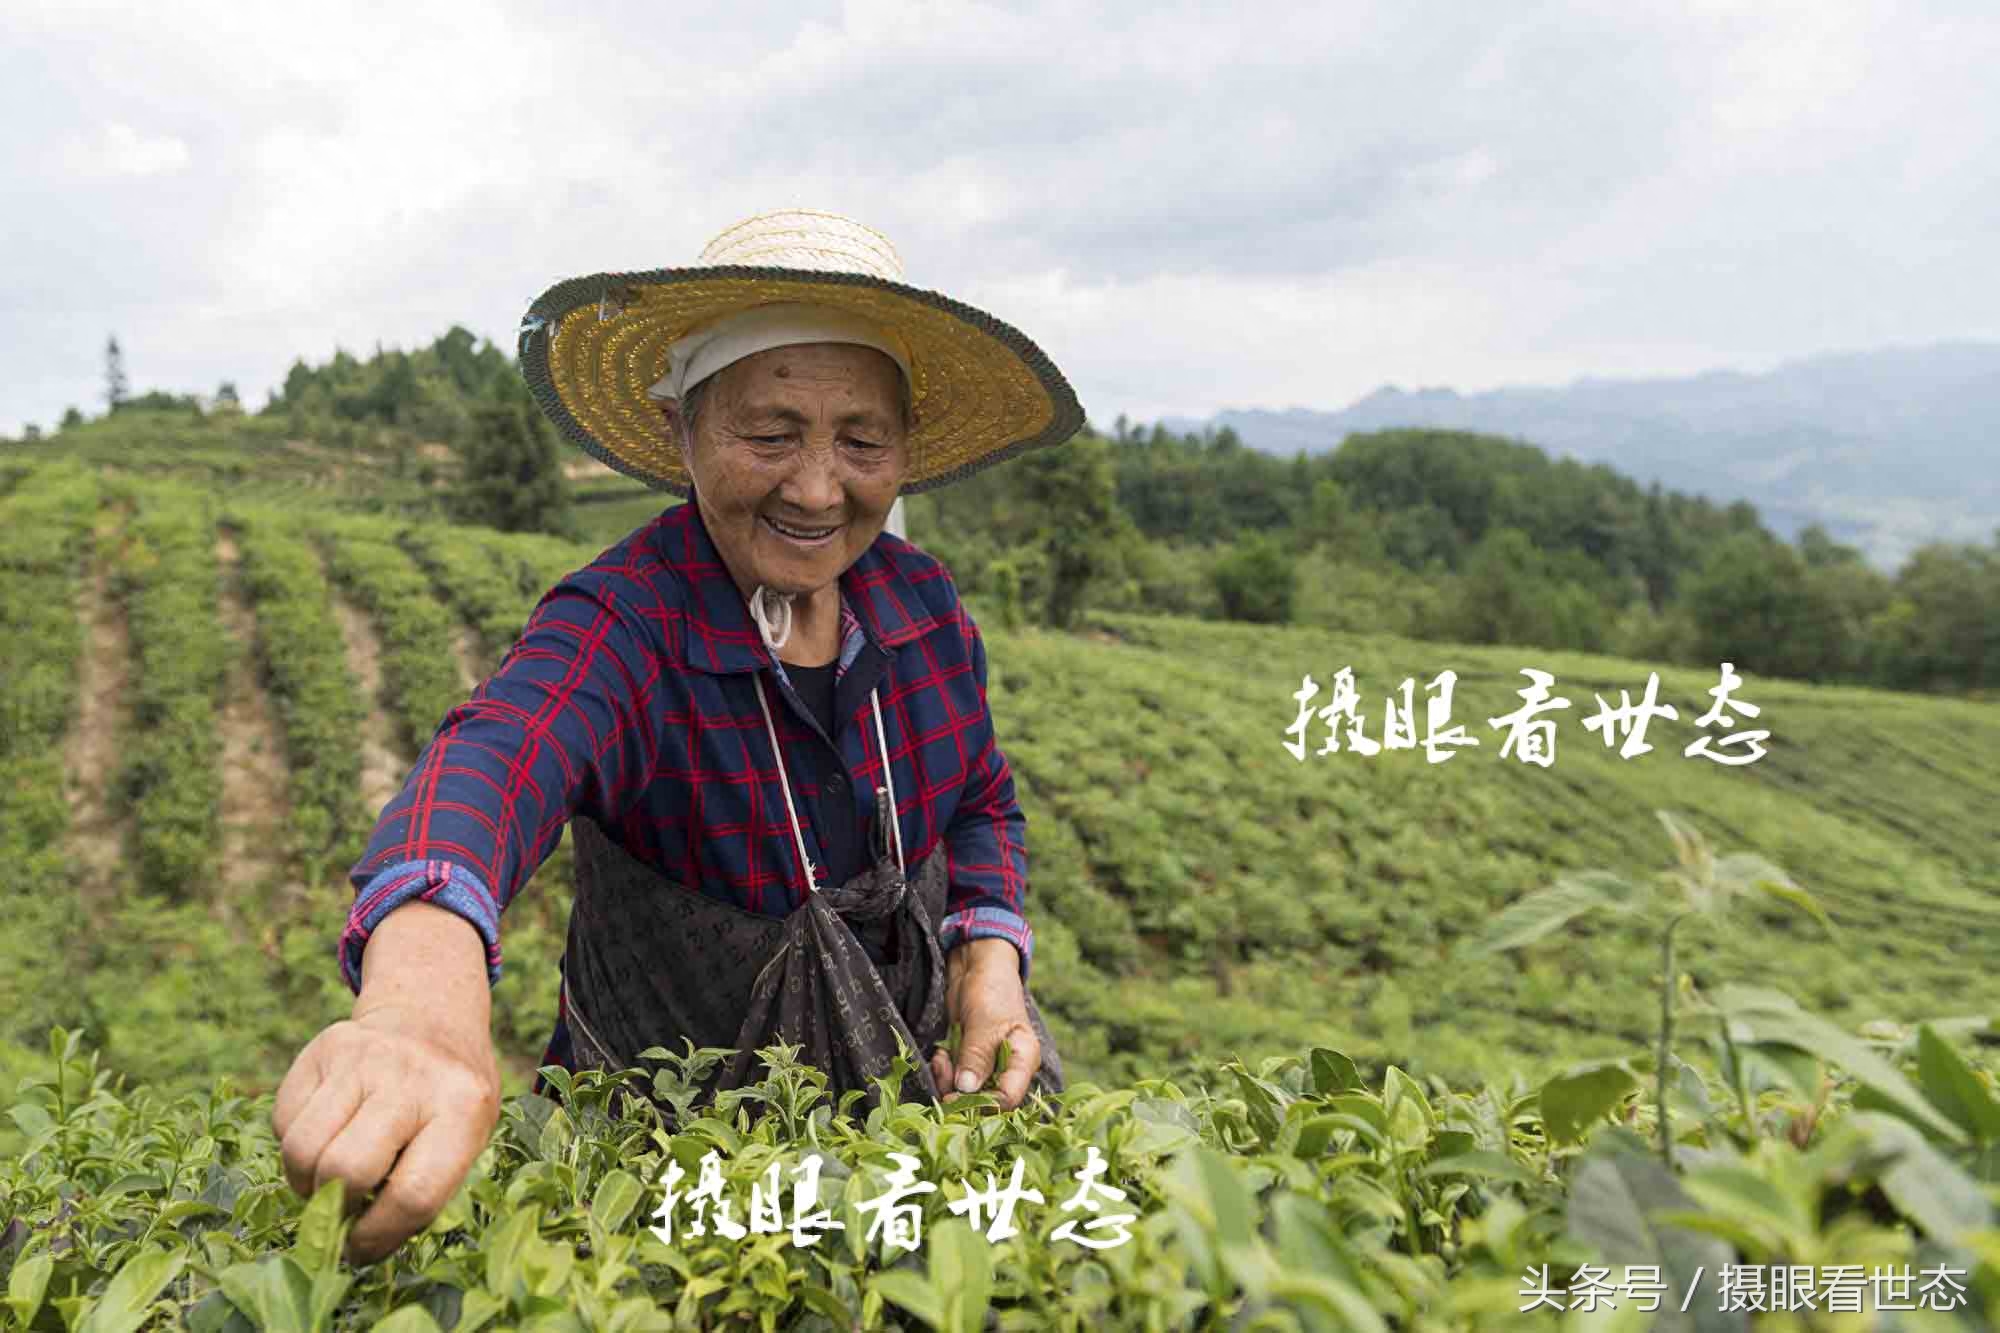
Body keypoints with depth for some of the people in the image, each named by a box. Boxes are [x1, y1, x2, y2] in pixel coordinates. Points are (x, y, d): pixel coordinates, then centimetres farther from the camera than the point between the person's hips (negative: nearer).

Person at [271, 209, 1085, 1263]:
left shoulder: (922, 606, -10)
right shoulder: (620, 631, -25)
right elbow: (495, 760, -48)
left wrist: (991, 957, -13)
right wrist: (425, 990, -69)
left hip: (919, 1077, 4)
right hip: (674, 1124, -4)